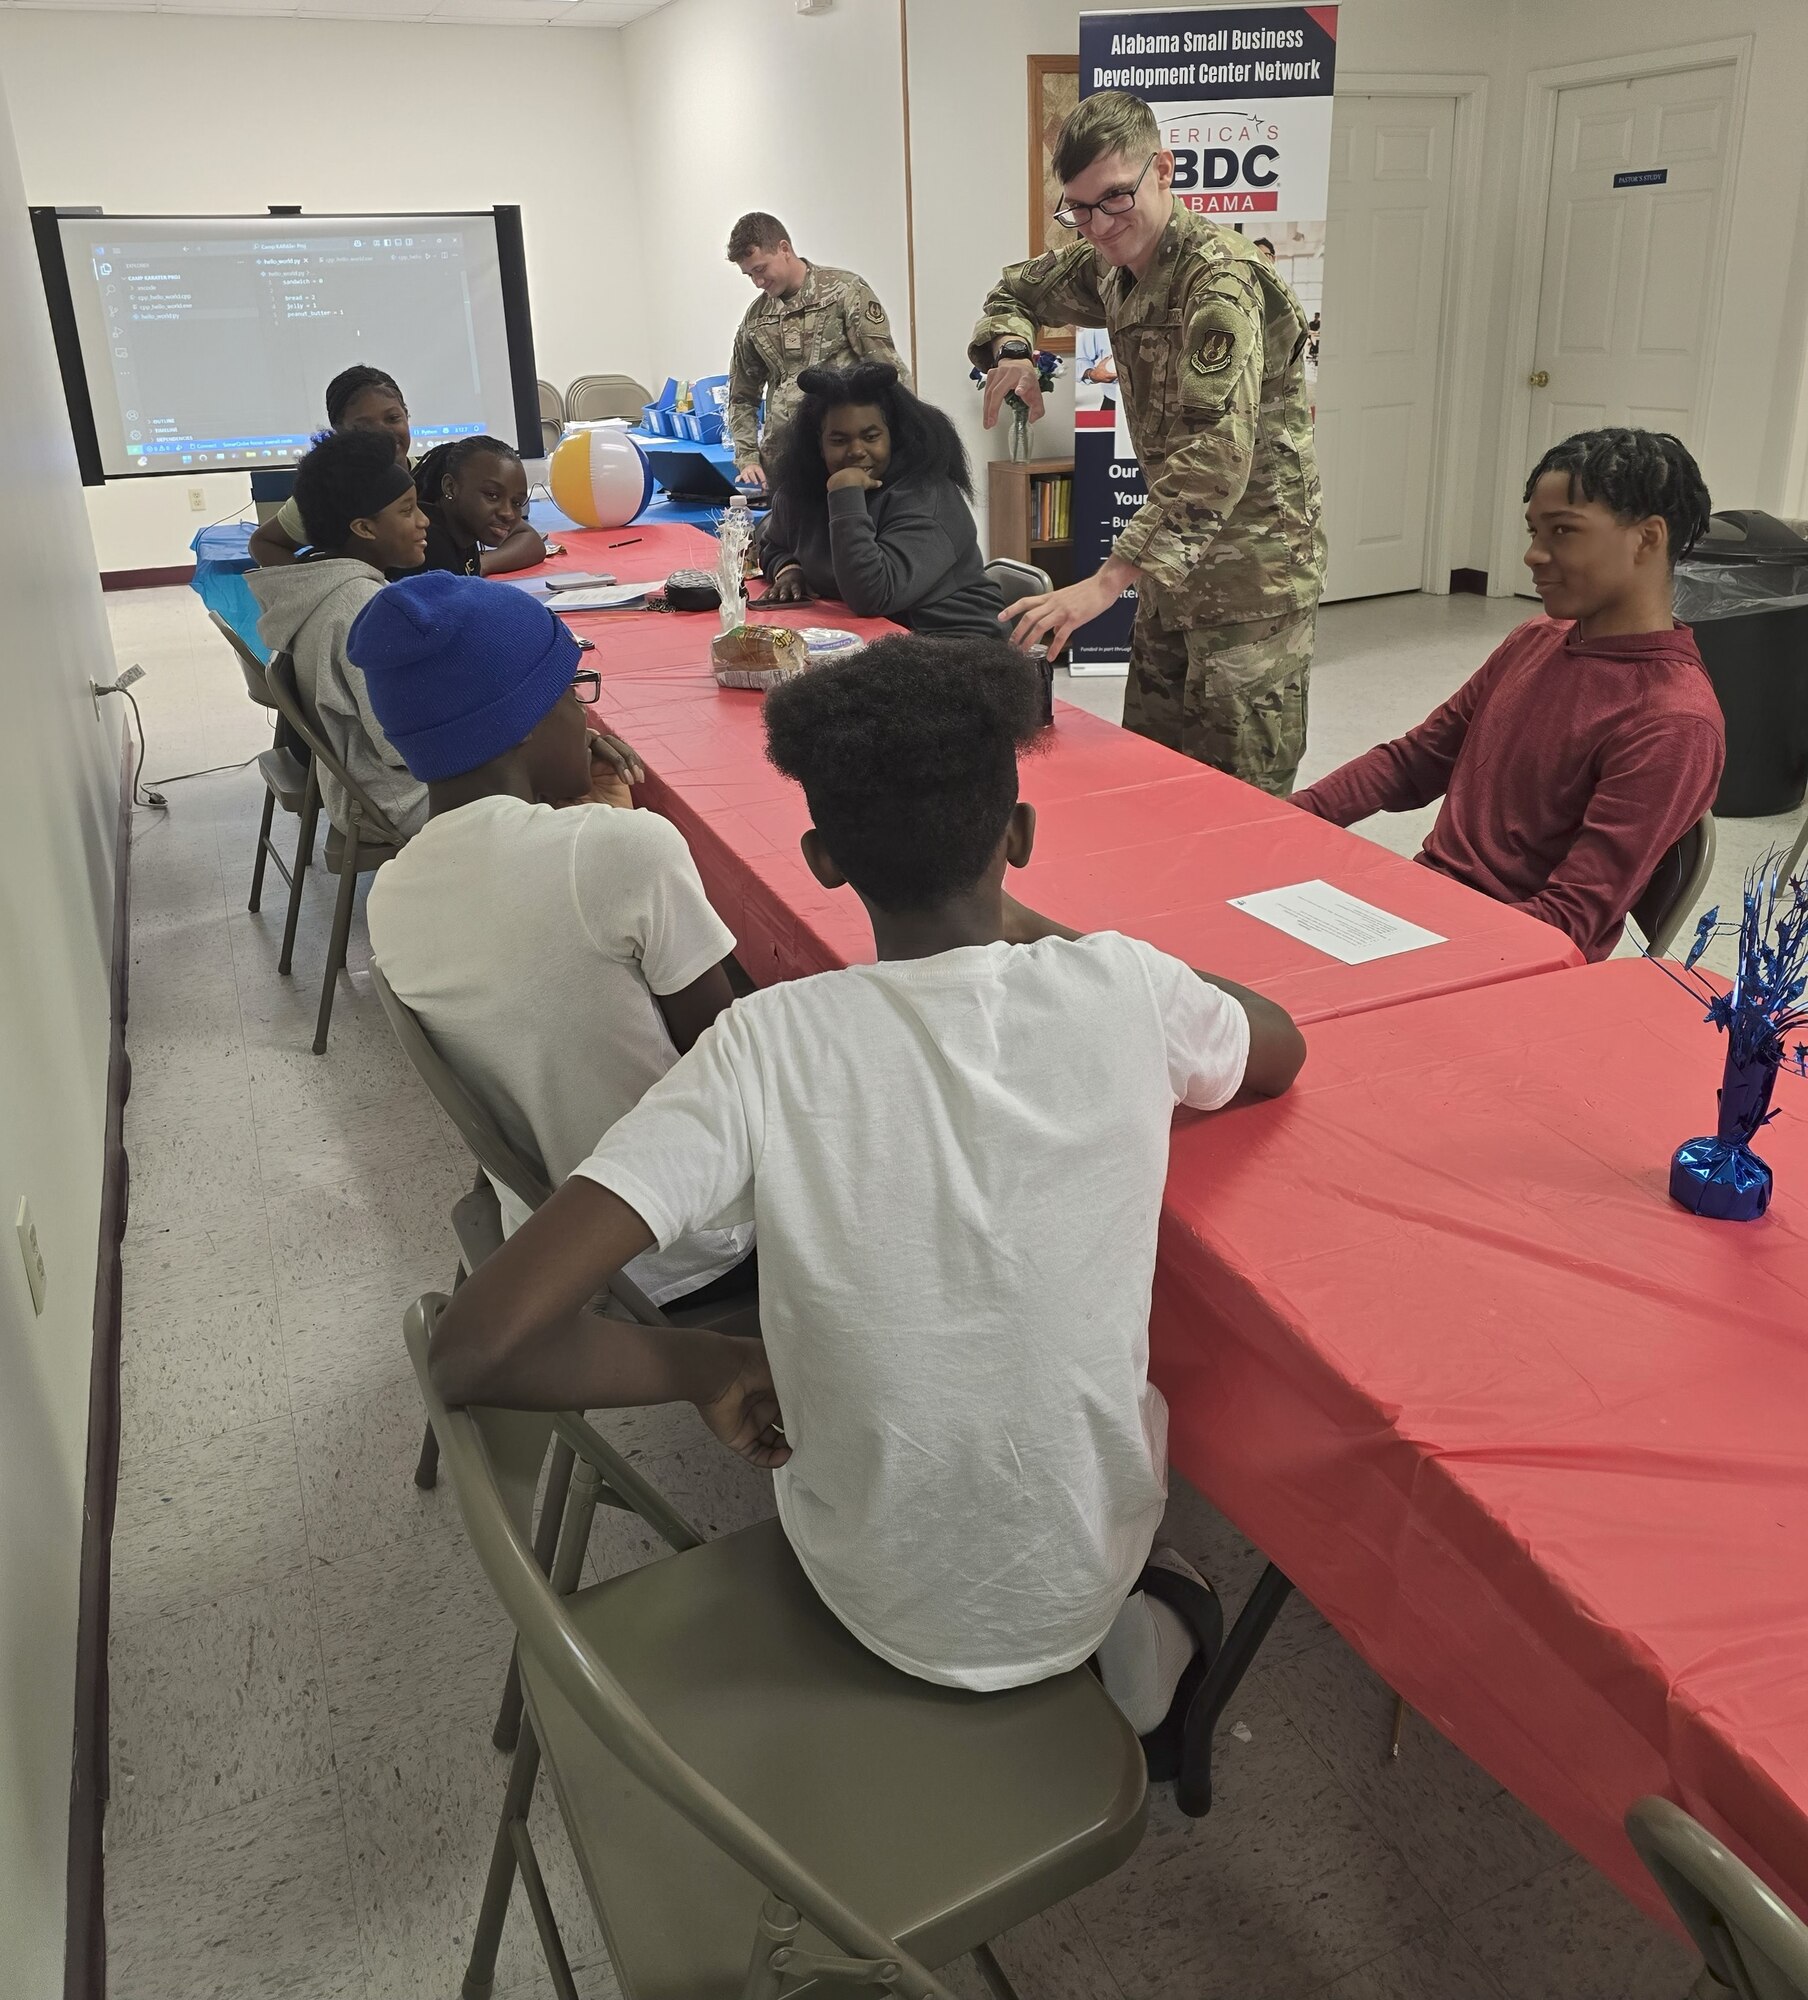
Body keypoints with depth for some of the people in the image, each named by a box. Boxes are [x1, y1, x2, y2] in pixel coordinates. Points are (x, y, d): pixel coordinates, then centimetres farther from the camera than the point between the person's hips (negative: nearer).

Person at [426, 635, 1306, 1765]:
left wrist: (718, 1371, -12)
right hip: (1083, 1584, 2)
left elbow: (478, 1346, -30)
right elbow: (1282, 1048, 6)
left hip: (880, 1604, -1)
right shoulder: (1119, 989, -20)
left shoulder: (773, 1045, -24)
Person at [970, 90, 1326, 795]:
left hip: (1251, 573, -9)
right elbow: (1020, 287, 25)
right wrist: (1010, 349, -1)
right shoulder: (1112, 267, 6)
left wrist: (1106, 581, -41)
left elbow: (1216, 459, -33)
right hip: (1174, 562, 9)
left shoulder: (1221, 279, -21)